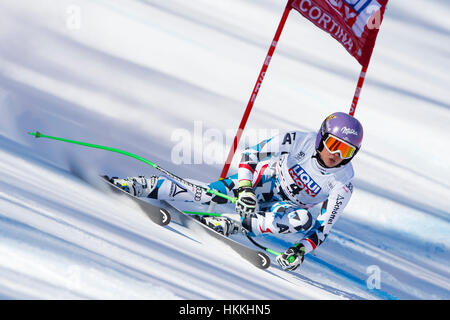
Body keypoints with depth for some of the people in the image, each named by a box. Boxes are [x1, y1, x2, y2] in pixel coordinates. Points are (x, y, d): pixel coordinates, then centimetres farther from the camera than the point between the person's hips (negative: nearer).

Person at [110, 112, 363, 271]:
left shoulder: (343, 185, -19)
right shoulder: (298, 141, -22)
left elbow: (323, 227, -15)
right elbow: (251, 154, -14)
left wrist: (301, 250, -32)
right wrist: (245, 189, -27)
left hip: (283, 208, 1)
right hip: (263, 181, 0)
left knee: (304, 220, -34)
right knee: (213, 193, -22)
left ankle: (235, 226, -34)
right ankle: (144, 187, -11)